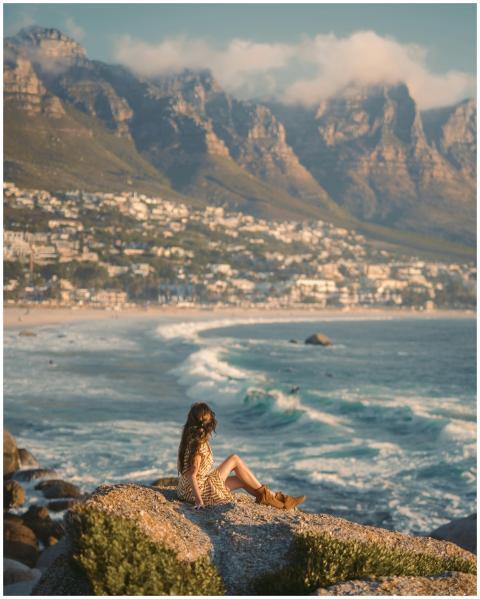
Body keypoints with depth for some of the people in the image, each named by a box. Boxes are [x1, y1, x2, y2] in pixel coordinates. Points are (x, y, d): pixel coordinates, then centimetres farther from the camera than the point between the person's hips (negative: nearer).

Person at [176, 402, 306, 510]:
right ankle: (266, 494, 7)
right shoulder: (199, 445, -20)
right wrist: (199, 501, -27)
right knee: (235, 459, -4)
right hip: (201, 490, -9)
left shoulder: (189, 439, 5)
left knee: (241, 480, 13)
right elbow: (191, 475, -25)